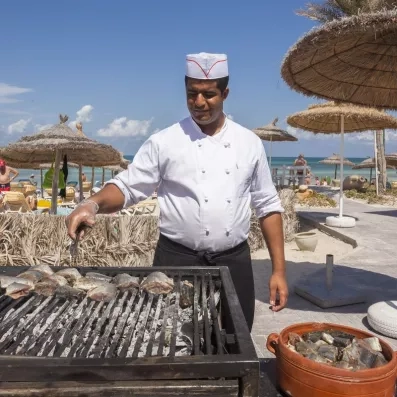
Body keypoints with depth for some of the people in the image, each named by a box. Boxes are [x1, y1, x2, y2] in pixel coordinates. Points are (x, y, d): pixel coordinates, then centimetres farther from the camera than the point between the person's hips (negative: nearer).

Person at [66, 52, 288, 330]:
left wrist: (279, 270, 2)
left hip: (234, 263, 3)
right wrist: (93, 203, -23)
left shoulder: (249, 143, 4)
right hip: (178, 261, -2)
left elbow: (268, 206, 6)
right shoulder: (164, 142, -3)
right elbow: (127, 188, -1)